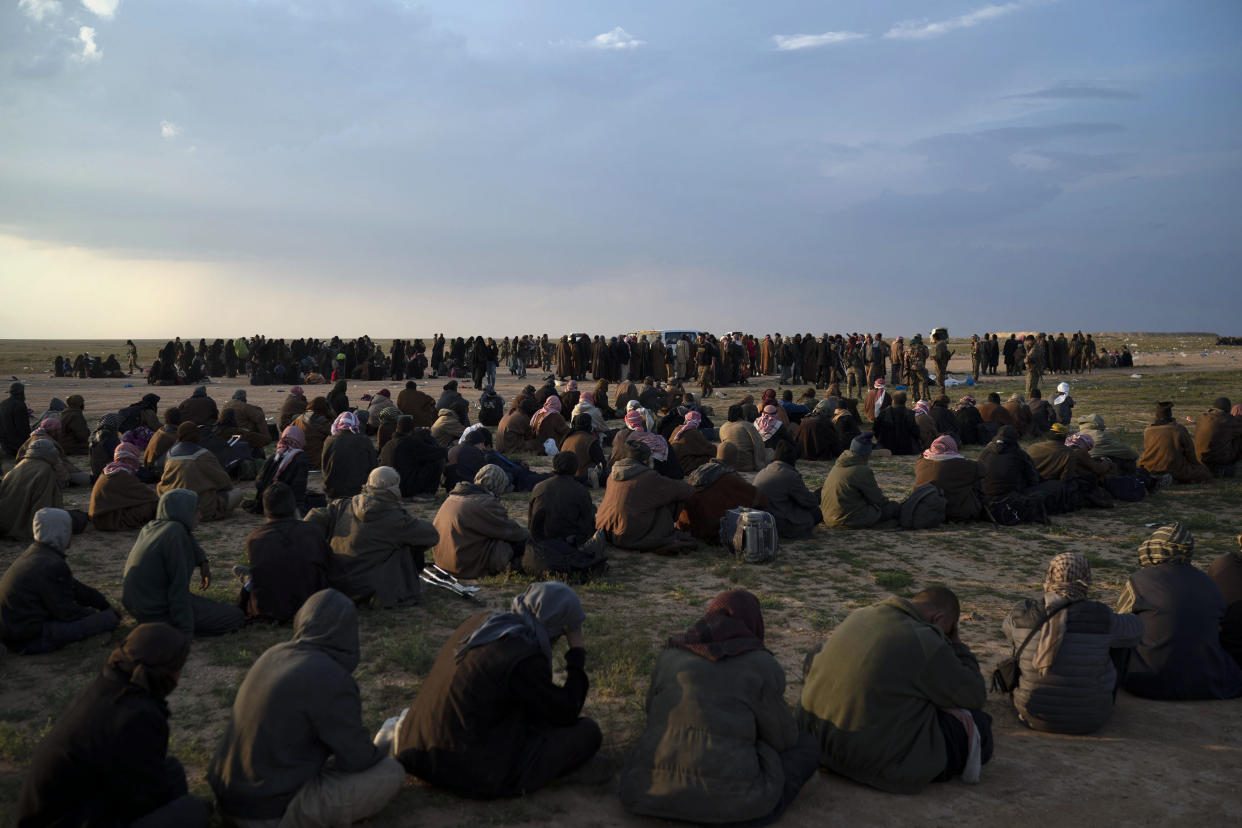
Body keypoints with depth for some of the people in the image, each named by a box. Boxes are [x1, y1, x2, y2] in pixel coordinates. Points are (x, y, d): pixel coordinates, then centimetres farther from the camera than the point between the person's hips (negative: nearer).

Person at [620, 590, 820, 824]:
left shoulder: (670, 655, 12)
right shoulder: (762, 666, 0)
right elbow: (783, 737, 9)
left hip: (652, 793, 4)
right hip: (725, 798, -4)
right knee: (806, 746, 22)